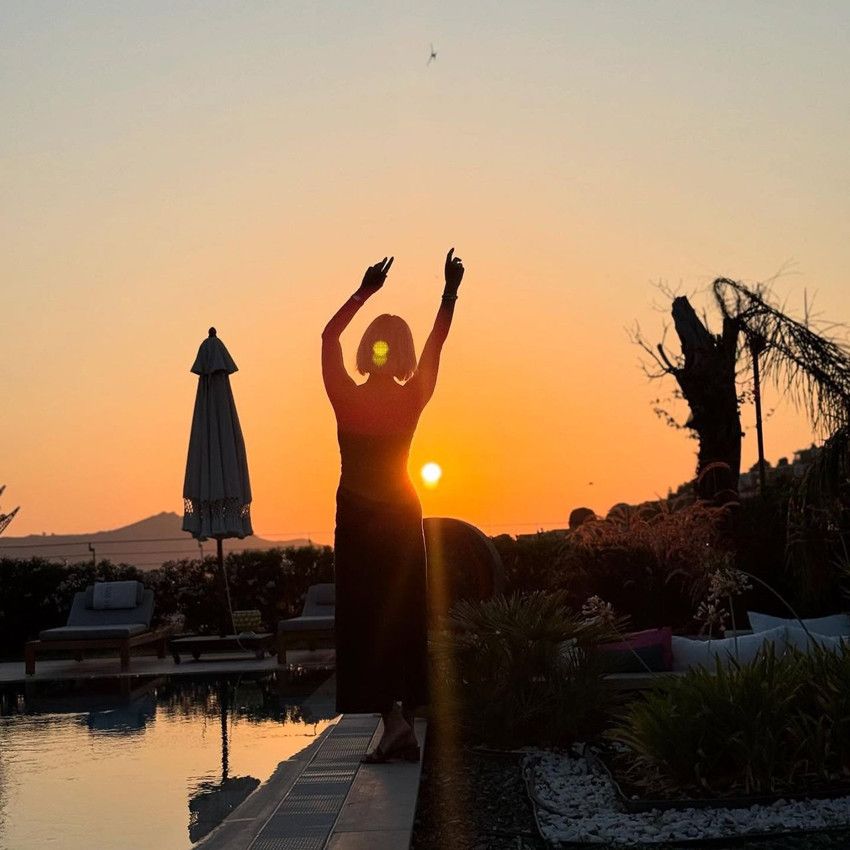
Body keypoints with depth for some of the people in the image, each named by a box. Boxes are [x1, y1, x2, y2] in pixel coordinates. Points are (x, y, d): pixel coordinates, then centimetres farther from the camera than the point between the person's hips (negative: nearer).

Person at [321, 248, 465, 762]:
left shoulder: (347, 398, -11)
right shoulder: (413, 399, -6)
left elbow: (329, 336, 3)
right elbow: (436, 343, 9)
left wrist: (366, 291, 5)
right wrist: (451, 292, 16)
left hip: (357, 517, -2)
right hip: (401, 516, 3)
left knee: (366, 619, 0)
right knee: (405, 618, 8)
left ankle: (392, 717, -11)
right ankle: (407, 727, 11)